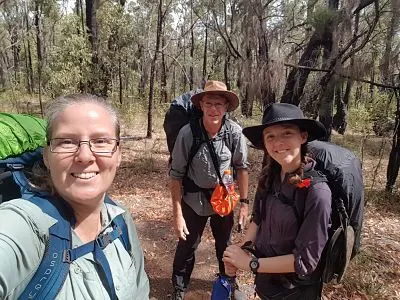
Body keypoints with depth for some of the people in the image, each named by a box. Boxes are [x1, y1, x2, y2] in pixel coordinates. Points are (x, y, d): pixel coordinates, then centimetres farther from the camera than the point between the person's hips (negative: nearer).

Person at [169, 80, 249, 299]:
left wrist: (244, 202, 0)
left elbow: (242, 167, -2)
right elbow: (176, 174, -14)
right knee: (186, 246, 11)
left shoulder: (235, 132, -18)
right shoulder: (187, 133, -22)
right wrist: (177, 214, -12)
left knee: (225, 244, 22)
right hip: (194, 199, -1)